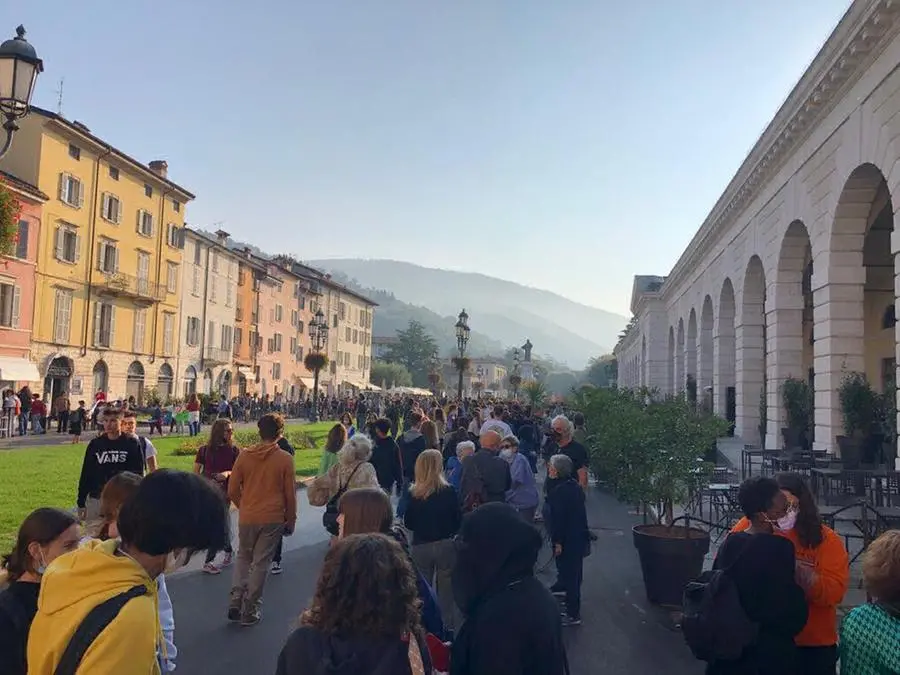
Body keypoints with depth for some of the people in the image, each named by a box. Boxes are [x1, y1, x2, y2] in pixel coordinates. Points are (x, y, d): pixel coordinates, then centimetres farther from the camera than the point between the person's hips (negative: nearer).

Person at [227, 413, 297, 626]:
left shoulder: (244, 455, -4)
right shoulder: (285, 459, -9)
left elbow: (233, 490, 1)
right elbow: (290, 494, -4)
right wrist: (290, 520, 9)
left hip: (247, 518, 2)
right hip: (273, 519, -2)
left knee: (243, 558, 21)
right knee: (261, 563, 8)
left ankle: (235, 603, 14)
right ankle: (250, 611, 14)